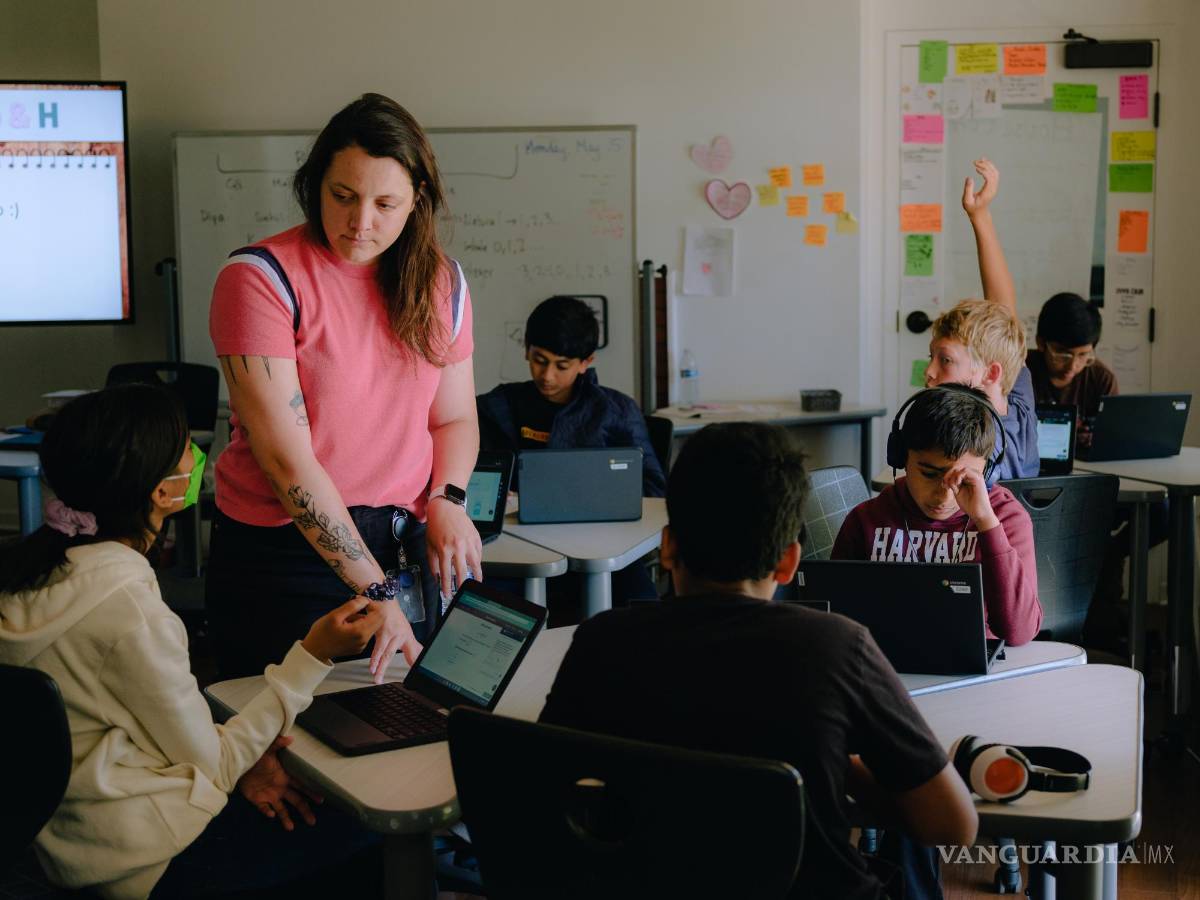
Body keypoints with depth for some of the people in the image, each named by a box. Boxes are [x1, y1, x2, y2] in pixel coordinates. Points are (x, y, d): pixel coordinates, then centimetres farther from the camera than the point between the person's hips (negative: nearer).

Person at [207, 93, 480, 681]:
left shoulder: (440, 281, 5)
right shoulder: (261, 278, -12)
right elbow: (287, 459, -17)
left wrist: (448, 501, -7)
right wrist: (373, 590, -20)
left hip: (407, 546, 4)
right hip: (285, 551, -4)